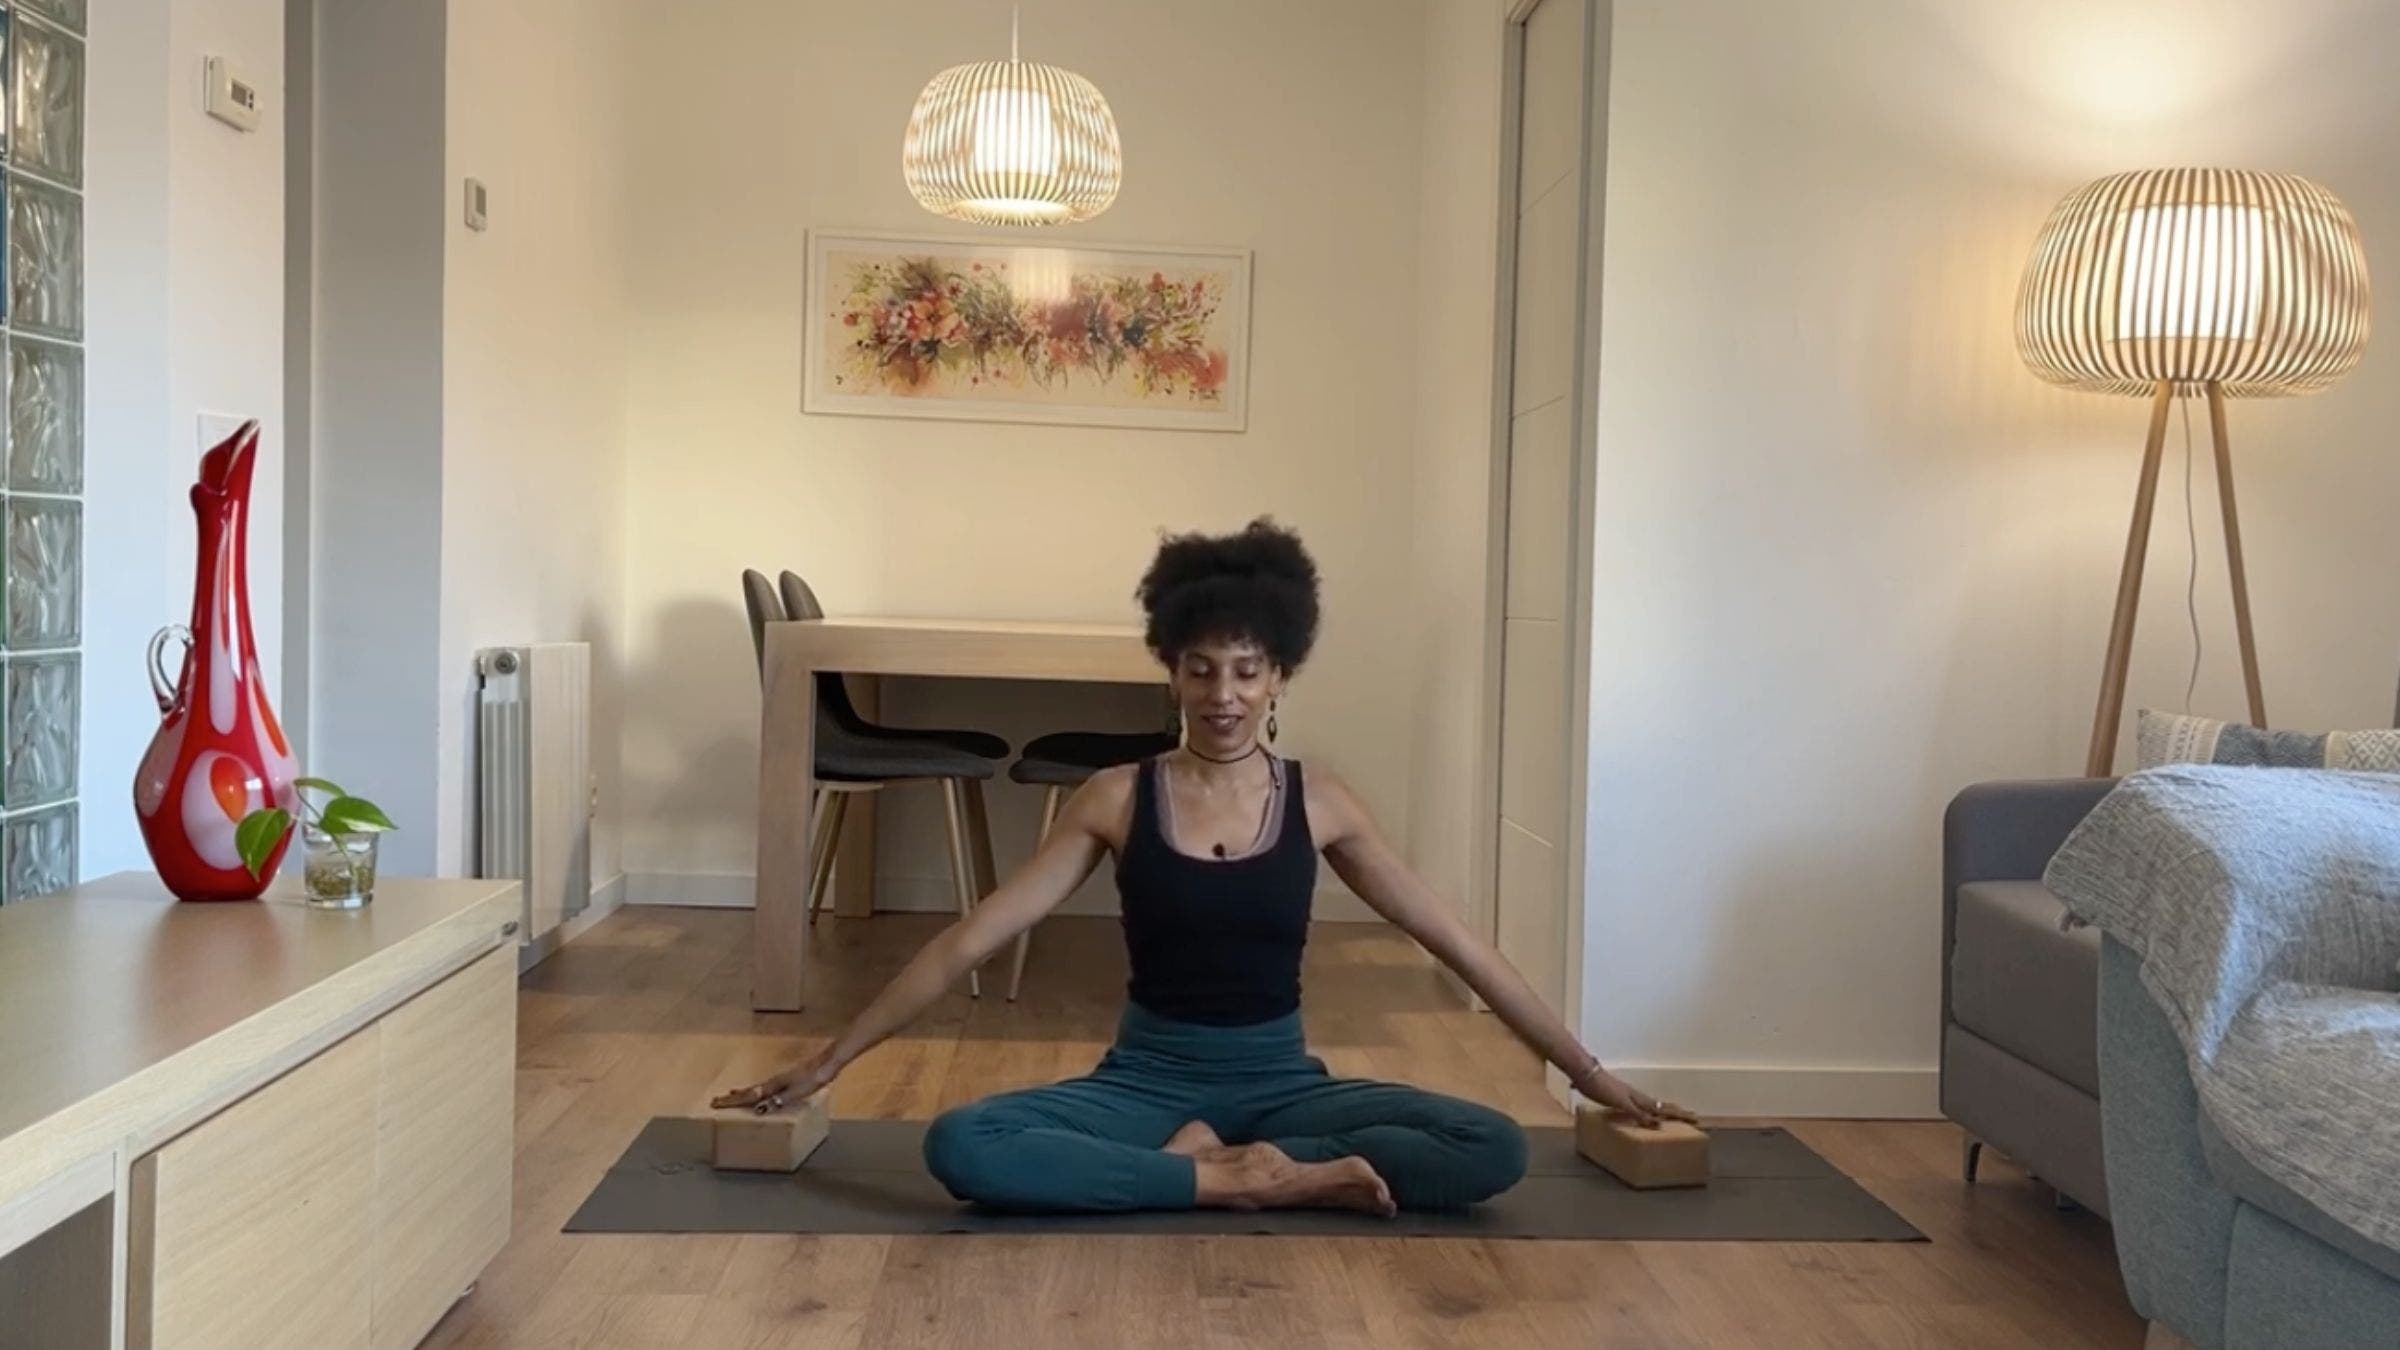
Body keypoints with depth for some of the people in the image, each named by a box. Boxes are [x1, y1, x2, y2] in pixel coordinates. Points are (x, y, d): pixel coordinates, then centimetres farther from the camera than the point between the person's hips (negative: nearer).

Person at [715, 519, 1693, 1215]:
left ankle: (1224, 1167, -19)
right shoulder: (1117, 798, -4)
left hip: (1280, 1080, 1)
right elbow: (968, 942, -4)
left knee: (1494, 1151, -23)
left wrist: (1591, 1074, 3)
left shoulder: (1319, 804, -2)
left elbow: (1462, 947, 2)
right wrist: (825, 1065, -5)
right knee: (961, 1148, -30)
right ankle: (1263, 1175, -25)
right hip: (1147, 1080, 0)